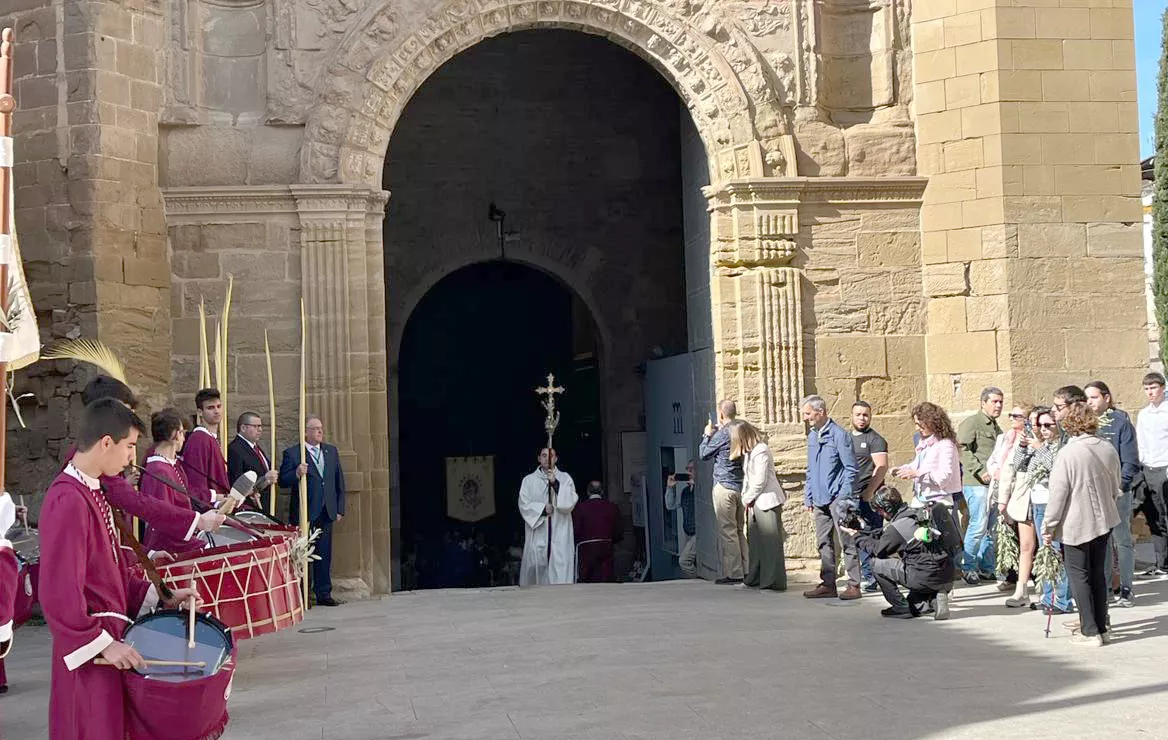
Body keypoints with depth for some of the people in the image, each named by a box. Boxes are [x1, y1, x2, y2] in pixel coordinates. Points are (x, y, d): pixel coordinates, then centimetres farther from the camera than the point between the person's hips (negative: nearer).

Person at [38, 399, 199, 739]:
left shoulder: (91, 492, 11)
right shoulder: (68, 502, -20)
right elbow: (59, 594, -23)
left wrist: (160, 596, 10)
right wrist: (103, 644, -21)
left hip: (108, 639, 10)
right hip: (89, 652, -10)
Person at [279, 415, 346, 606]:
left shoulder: (331, 451, 13)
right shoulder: (292, 453, -4)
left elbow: (339, 482, 15)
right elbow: (283, 481, -7)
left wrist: (340, 509, 10)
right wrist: (297, 474, -26)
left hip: (326, 512, 5)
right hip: (303, 513, -5)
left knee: (324, 555, 8)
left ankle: (323, 594, 15)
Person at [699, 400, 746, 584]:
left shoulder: (722, 434, -13)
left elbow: (703, 454, -1)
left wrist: (707, 435, 13)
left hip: (724, 486, -8)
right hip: (740, 486, 8)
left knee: (727, 531, -4)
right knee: (738, 531, 13)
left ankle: (733, 573, -4)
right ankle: (745, 570, 14)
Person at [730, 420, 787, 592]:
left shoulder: (761, 450, -17)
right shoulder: (748, 451, 11)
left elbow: (760, 481, -19)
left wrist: (747, 498, -7)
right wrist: (745, 497, 4)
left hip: (767, 501, -9)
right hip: (754, 502, 9)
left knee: (770, 542, -4)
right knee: (755, 541, 12)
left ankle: (774, 581, 0)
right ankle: (755, 579, 20)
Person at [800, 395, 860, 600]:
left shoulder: (838, 434, -8)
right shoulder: (812, 436, 15)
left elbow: (851, 469, -8)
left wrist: (844, 498, -14)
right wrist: (808, 498, 16)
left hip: (837, 498, -8)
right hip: (820, 499, 8)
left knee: (847, 542, -4)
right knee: (824, 543, 9)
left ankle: (854, 585, -2)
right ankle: (827, 584, 14)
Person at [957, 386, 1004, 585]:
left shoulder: (996, 427, 23)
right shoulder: (972, 423, -5)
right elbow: (963, 450, -14)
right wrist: (980, 472, -19)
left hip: (994, 483, 8)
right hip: (976, 484, -8)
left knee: (991, 527, 9)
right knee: (979, 525, -11)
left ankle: (987, 568, 16)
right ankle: (968, 567, -1)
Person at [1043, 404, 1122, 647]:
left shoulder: (1067, 454, -18)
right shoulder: (1109, 449, 1)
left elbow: (1058, 495, -17)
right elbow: (1115, 488, 13)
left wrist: (1048, 527, -8)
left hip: (1075, 524, -6)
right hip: (1104, 520, 6)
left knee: (1079, 576, 3)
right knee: (1098, 573, 16)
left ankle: (1090, 631, 4)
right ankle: (1102, 627, 22)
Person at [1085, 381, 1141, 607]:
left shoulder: (1121, 421, -4)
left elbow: (1130, 460, -6)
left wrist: (1121, 484, -14)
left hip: (1118, 489, -4)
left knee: (1122, 539, 1)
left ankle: (1126, 588, 7)